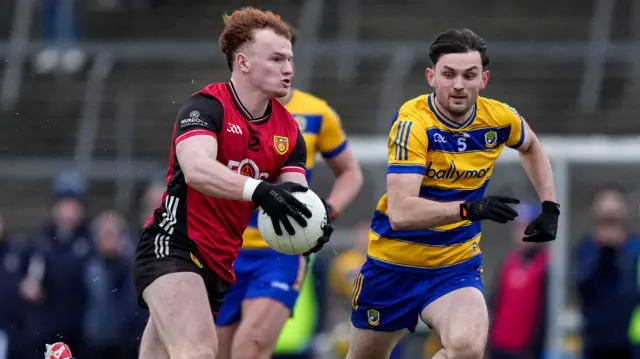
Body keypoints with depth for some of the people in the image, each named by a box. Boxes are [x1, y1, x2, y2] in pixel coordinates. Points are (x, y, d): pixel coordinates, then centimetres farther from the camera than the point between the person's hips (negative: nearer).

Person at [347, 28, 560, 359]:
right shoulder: (413, 123, -23)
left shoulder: (499, 118, -9)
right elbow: (400, 213, -35)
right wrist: (468, 209, -47)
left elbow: (531, 147, 18)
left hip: (456, 266, 2)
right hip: (394, 263, -2)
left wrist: (549, 207, 7)